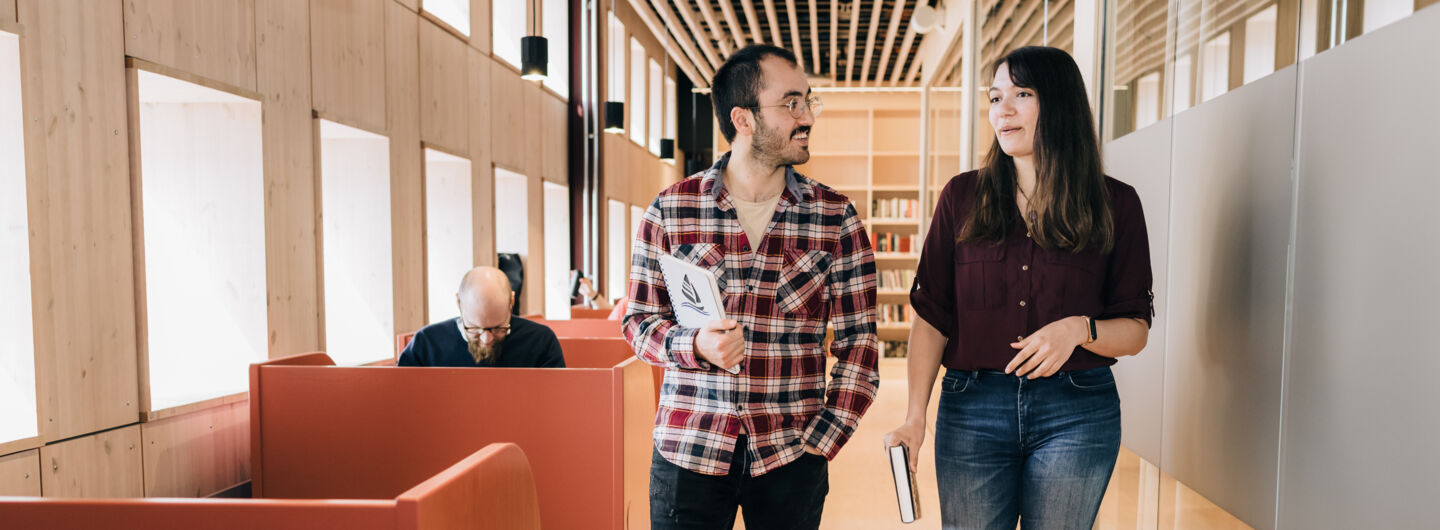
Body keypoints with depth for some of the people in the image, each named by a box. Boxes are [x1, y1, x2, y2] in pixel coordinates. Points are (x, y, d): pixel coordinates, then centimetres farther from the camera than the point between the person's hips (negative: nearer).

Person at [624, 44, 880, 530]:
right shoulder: (670, 209, -1)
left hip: (791, 457, 1)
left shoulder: (835, 216, 0)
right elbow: (639, 320, 5)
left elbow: (858, 341, 2)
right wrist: (695, 345, -15)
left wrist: (822, 441, -5)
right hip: (687, 453, 0)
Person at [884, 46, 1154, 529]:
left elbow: (1136, 331, 3)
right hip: (972, 408, 1)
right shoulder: (963, 197, 4)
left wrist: (1080, 329, -19)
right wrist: (915, 416, -8)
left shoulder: (1115, 204, 2)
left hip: (1077, 413, 0)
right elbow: (932, 316, 1)